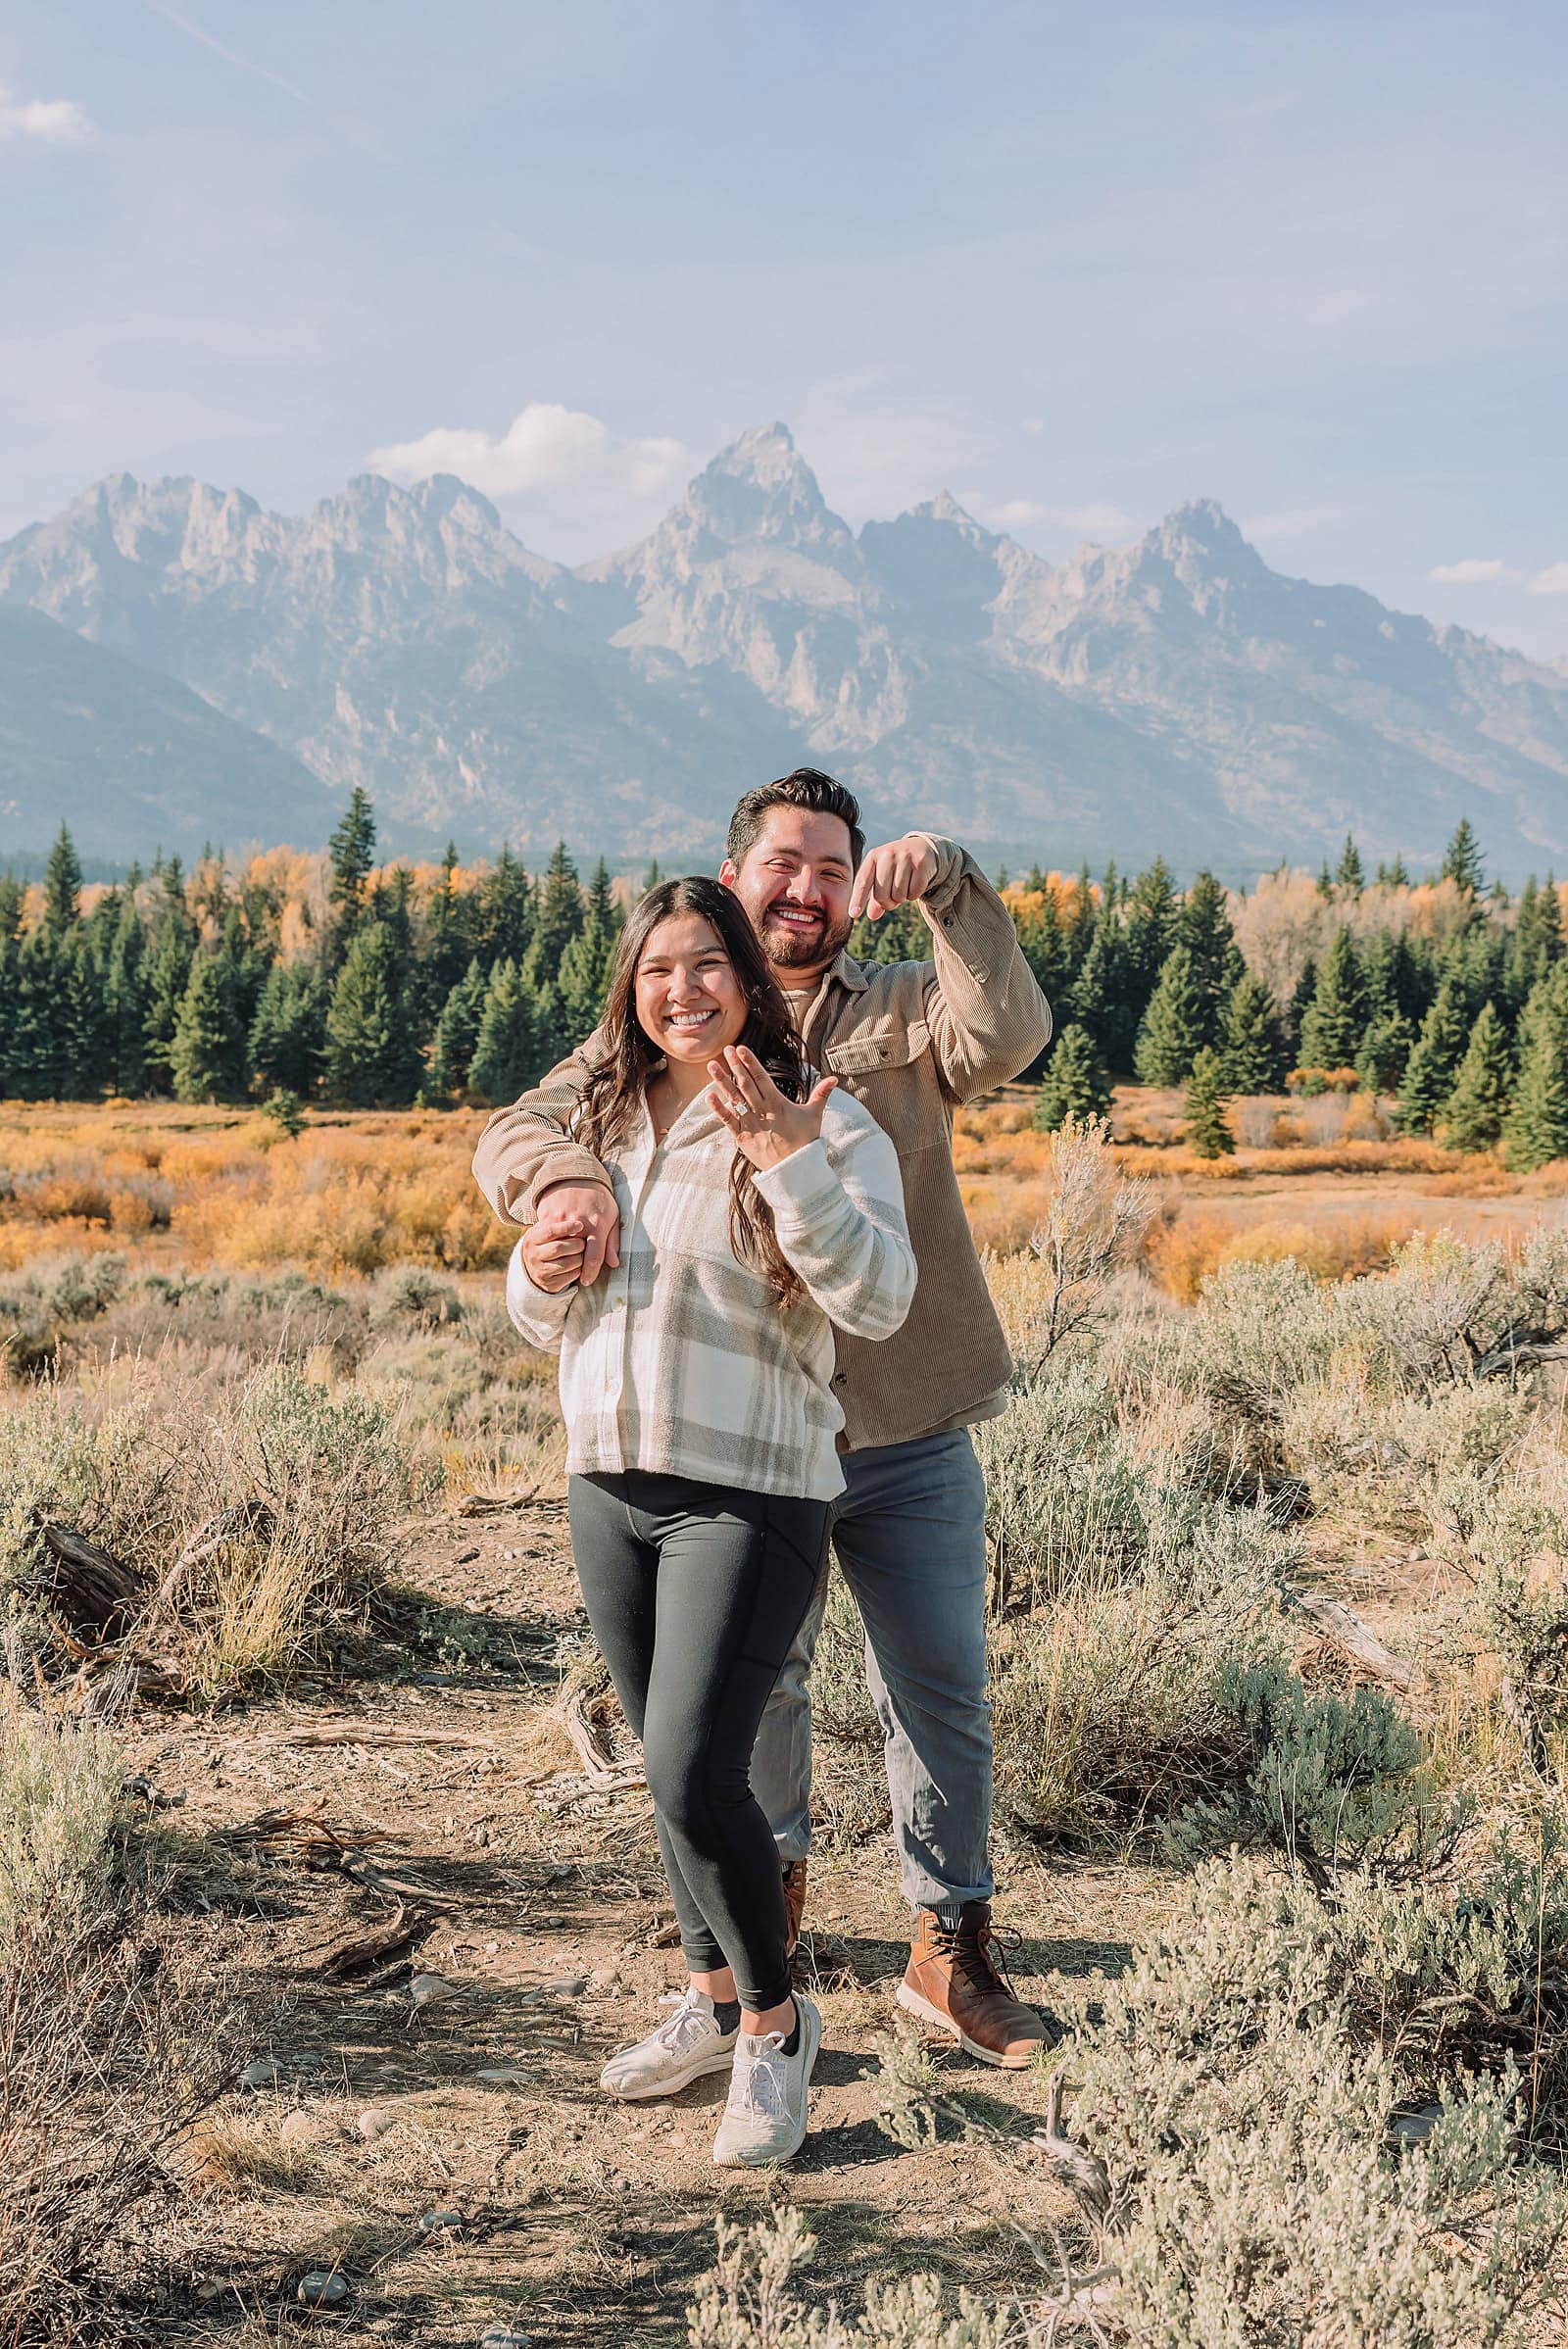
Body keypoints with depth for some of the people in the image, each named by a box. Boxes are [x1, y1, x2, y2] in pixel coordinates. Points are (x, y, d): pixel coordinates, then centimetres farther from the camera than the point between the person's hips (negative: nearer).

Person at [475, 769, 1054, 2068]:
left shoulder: (905, 1013, 2)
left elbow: (1009, 1035, -19)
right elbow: (516, 1129, -6)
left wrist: (948, 882, -33)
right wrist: (565, 1176, -30)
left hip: (911, 1439, 0)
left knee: (942, 1693, 7)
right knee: (757, 1685, 18)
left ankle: (952, 1950, 23)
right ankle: (774, 1879, 45)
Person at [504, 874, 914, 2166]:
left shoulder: (821, 1121, -8)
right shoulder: (603, 1123, 11)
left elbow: (878, 1302, -19)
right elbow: (548, 1322, 19)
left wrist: (788, 1162, -27)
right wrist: (538, 1270, -4)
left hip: (751, 1492, -6)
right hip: (608, 1487, 6)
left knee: (694, 1773, -13)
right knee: (675, 1766, 15)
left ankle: (776, 2022, 9)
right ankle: (715, 1998, 33)